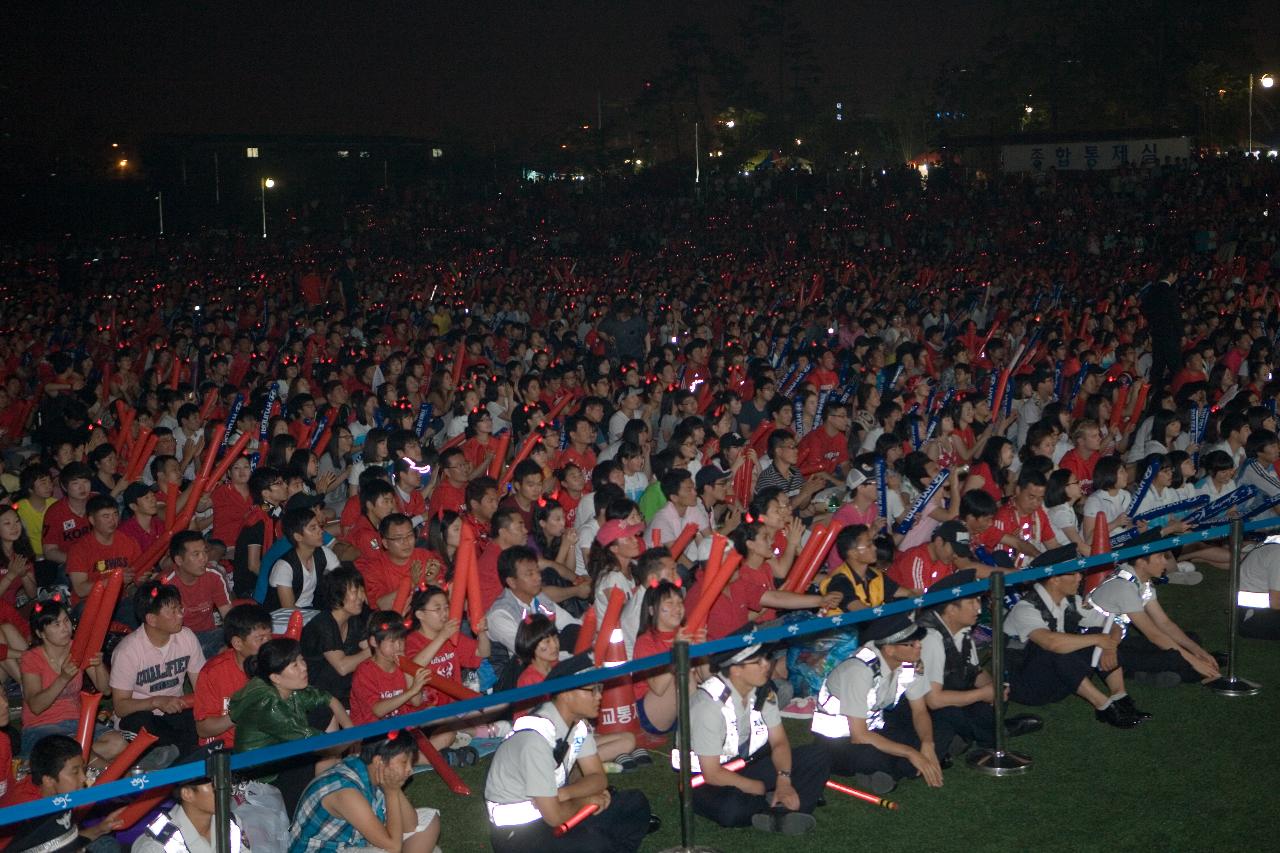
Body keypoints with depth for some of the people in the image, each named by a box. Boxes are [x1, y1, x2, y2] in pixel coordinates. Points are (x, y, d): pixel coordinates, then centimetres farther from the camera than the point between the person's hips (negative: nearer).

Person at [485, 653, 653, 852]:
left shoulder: (579, 722, -1)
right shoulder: (536, 738, -28)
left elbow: (598, 778, 4)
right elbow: (554, 816, -26)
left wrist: (562, 795, -16)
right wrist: (583, 801, -6)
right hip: (516, 831, -9)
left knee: (636, 804, -1)